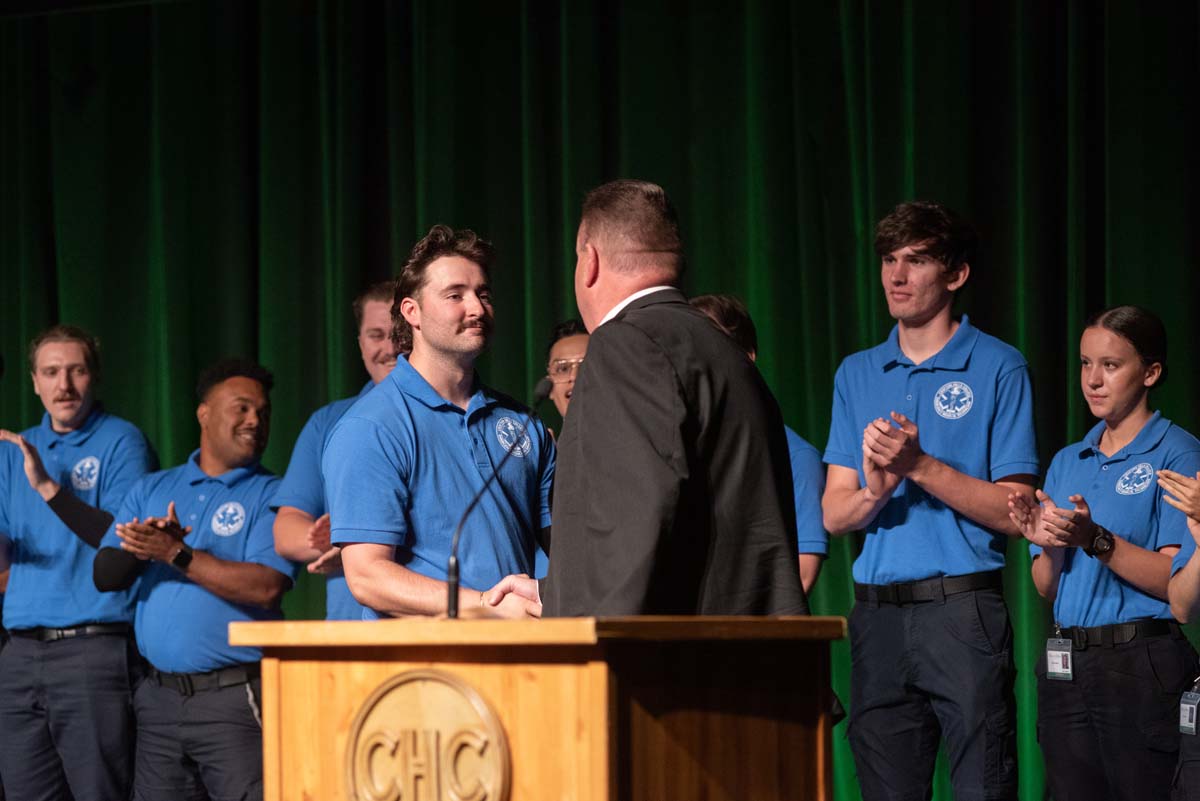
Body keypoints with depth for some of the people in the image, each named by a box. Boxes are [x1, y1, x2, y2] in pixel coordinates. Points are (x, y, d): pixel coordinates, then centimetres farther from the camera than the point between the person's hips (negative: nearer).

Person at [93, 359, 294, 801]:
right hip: (159, 695, 5)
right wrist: (141, 549, -16)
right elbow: (105, 574, 6)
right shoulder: (151, 490, 15)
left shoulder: (270, 496, -1)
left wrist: (176, 553, -16)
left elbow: (266, 587, -15)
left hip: (234, 697, -5)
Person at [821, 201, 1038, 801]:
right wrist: (874, 491, -13)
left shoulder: (998, 369, 1)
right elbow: (834, 514, 10)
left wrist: (918, 465, -15)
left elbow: (1014, 514, -5)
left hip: (963, 612, -5)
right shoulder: (857, 374, 15)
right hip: (878, 614, 5)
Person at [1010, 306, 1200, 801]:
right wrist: (1049, 546, -7)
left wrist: (1094, 540, -23)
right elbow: (1046, 589, 15)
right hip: (1066, 666, 6)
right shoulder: (1068, 463, 15)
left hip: (1141, 666, -6)